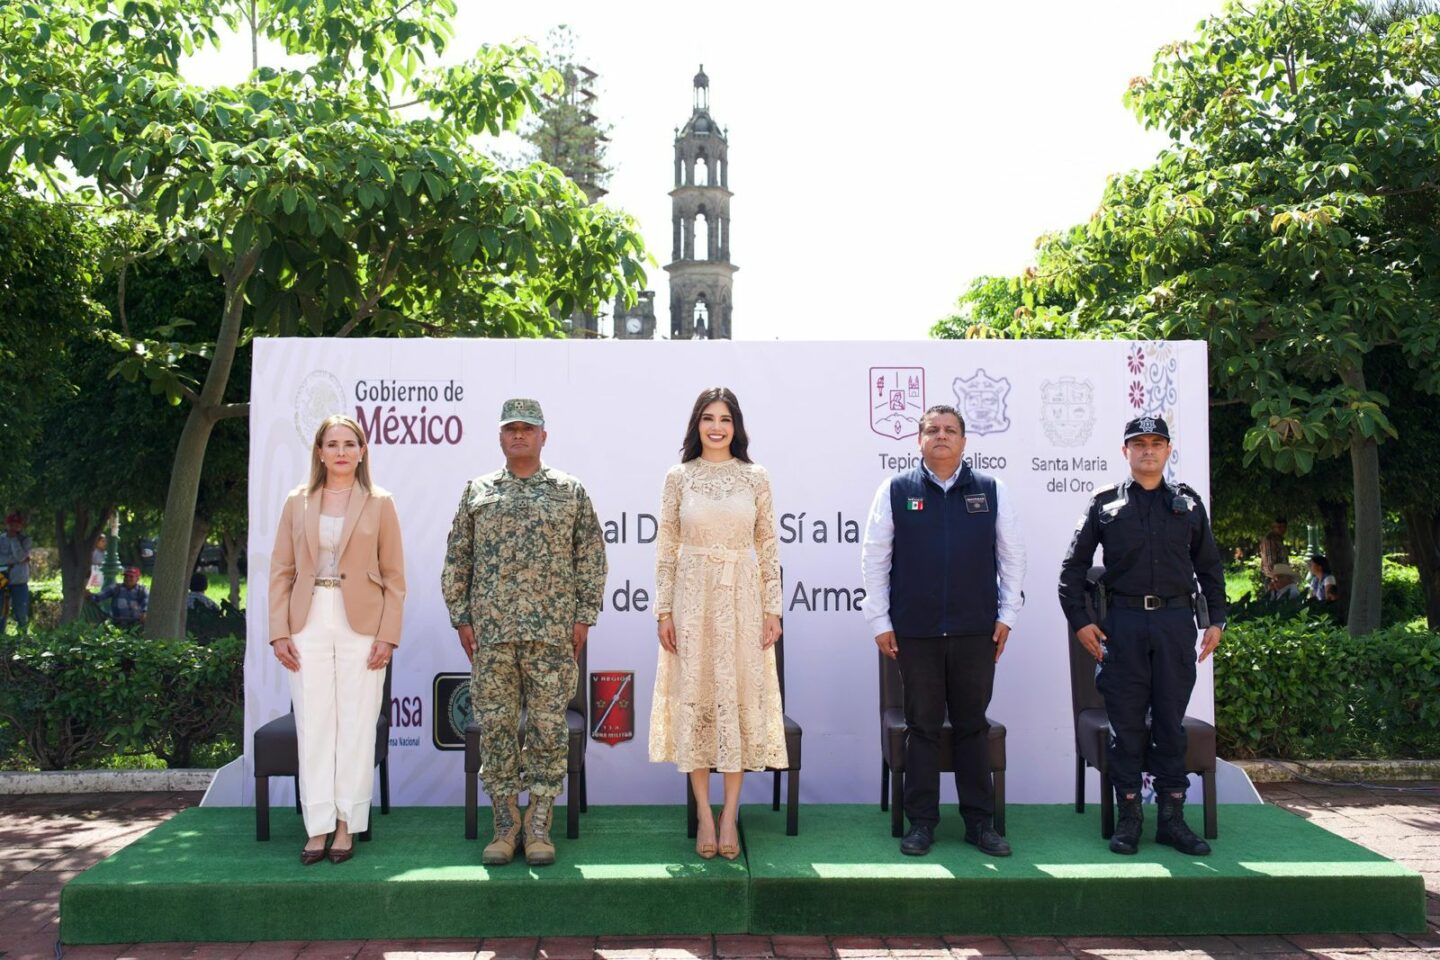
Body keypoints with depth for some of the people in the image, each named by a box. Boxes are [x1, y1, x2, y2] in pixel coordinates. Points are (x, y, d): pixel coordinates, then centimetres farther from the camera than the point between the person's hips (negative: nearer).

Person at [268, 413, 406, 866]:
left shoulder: (379, 503, 3)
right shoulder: (297, 502, 8)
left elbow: (394, 577, 1)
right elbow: (281, 571, 8)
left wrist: (388, 635, -6)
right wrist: (279, 632, 0)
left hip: (361, 626, -2)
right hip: (308, 625, 2)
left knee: (356, 727, 1)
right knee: (313, 727, 3)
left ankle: (347, 825, 12)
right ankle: (318, 827, 11)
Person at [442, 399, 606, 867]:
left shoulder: (570, 491, 7)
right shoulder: (477, 492, 11)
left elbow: (591, 557, 6)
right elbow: (456, 559, 12)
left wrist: (584, 616, 0)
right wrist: (460, 617, 5)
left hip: (552, 633, -1)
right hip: (491, 633, 1)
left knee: (548, 728, 1)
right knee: (495, 727, 3)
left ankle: (539, 827, 11)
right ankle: (505, 825, 14)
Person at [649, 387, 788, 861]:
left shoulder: (756, 478, 3)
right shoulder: (678, 478, 2)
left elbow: (768, 548, 4)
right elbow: (666, 548, 2)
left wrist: (772, 609, -1)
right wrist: (664, 610, -2)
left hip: (742, 598, 0)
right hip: (692, 596, 0)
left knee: (740, 698, 2)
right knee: (694, 698, 2)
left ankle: (730, 815, 12)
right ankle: (705, 815, 13)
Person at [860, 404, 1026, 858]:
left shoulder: (991, 491, 6)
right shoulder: (896, 491, 3)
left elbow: (1012, 556, 11)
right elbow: (874, 559, 5)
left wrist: (1007, 615, 7)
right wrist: (880, 621, 2)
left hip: (976, 632, 1)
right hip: (915, 632, -1)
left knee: (973, 726, 9)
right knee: (922, 727, 7)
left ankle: (980, 821, 19)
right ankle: (921, 821, 17)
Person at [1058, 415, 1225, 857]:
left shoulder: (1188, 502, 10)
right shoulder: (1105, 503, 4)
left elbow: (1209, 564, 16)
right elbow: (1074, 565, 5)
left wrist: (1216, 618, 8)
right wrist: (1079, 619, -2)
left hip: (1176, 621, 2)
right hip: (1124, 622, -1)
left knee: (1171, 720, 6)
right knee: (1126, 721, 2)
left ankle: (1172, 817, 15)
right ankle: (1129, 816, 12)